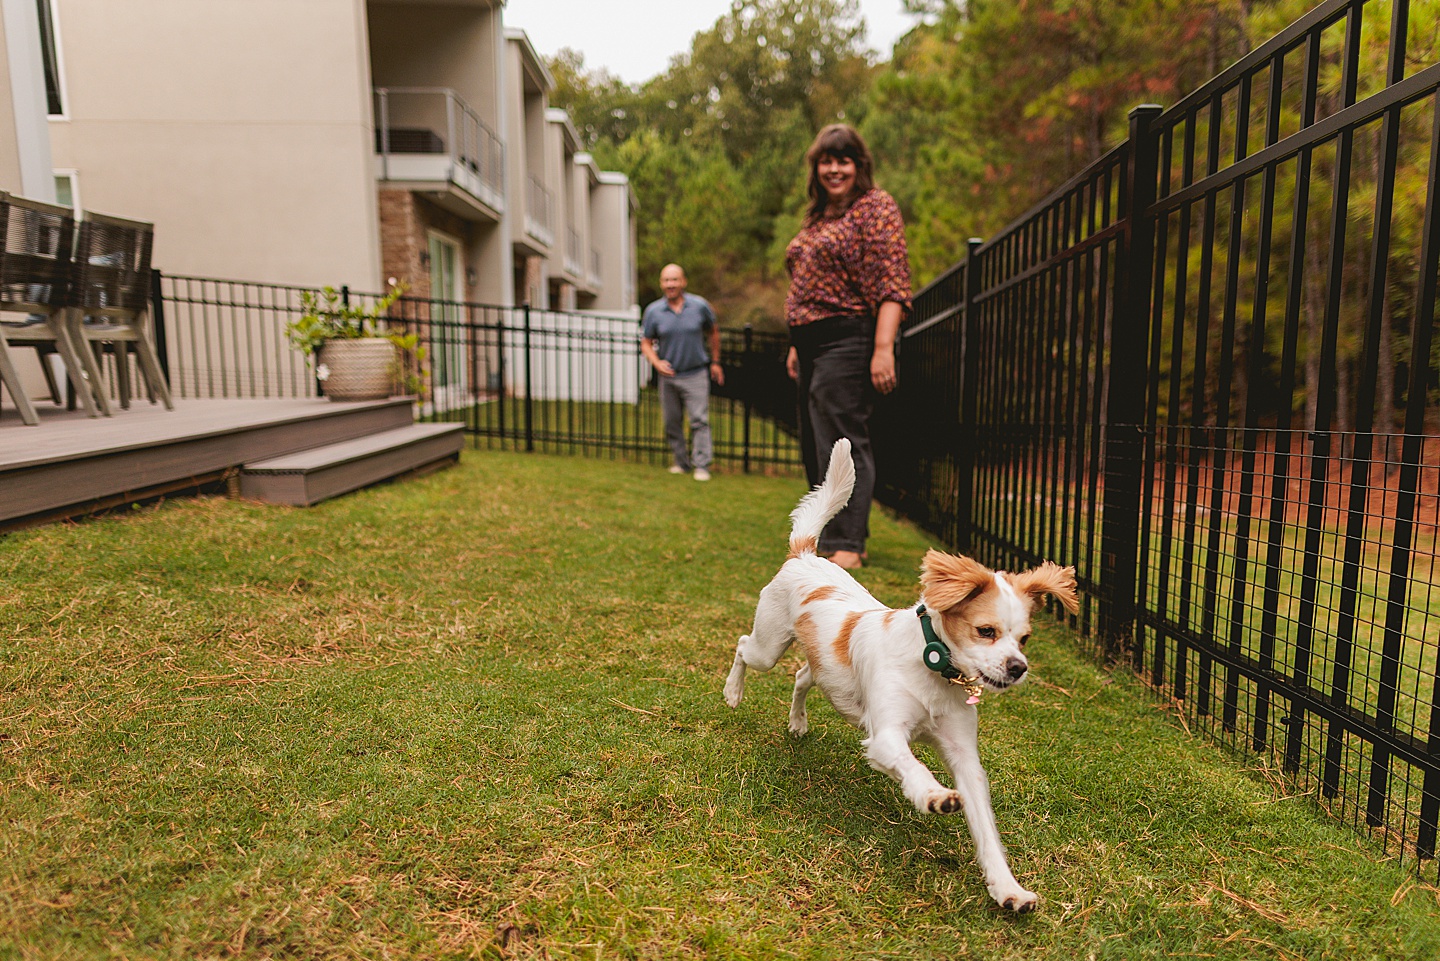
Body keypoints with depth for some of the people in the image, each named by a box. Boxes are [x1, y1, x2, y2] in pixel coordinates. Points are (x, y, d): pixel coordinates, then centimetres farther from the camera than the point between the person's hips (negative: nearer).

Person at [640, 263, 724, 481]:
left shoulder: (700, 306, -3)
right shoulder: (653, 311, -2)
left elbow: (713, 331, 13)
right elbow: (646, 343, 4)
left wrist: (715, 361, 15)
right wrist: (656, 362, -15)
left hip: (696, 374, -2)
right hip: (668, 375, 2)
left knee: (699, 420, -8)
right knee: (672, 423, 7)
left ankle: (702, 465, -5)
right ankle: (681, 462, 21)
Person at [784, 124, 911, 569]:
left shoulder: (875, 207, -5)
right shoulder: (819, 215, 21)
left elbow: (893, 285, -14)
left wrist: (883, 348, -23)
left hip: (847, 343, -9)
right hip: (813, 345, 10)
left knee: (842, 442, -11)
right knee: (815, 445, 11)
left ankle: (847, 547, -7)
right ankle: (845, 537, 20)